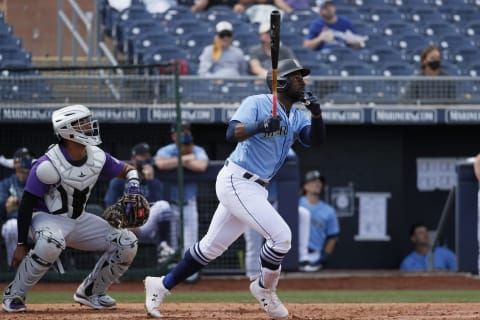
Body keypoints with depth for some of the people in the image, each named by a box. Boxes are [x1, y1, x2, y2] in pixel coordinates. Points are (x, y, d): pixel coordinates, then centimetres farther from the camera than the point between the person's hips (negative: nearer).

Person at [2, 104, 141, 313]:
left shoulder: (97, 157, -5)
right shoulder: (48, 165, -24)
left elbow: (127, 170, 12)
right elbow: (26, 204, -19)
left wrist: (133, 186, -13)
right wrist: (21, 244, -19)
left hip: (78, 221, 7)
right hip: (46, 218, -7)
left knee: (127, 244, -6)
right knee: (51, 243, -42)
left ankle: (90, 292, 13)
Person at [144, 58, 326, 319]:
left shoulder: (296, 117, 12)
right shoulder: (257, 104, -10)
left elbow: (315, 140, 0)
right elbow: (232, 133, -22)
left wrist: (316, 113, -17)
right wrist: (261, 126, -38)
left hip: (255, 188, 9)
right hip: (236, 182, -9)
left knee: (212, 247, 12)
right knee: (280, 235, -15)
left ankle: (161, 286, 21)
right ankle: (265, 289, 7)